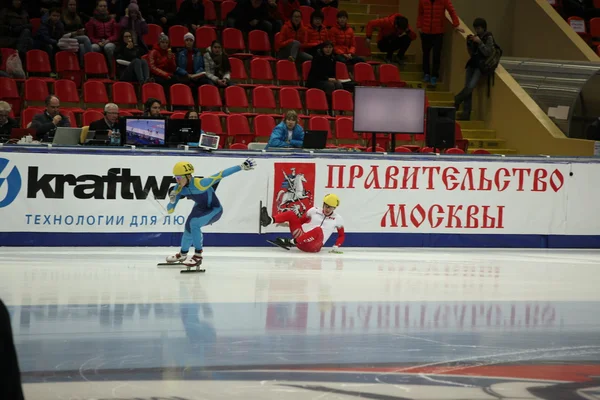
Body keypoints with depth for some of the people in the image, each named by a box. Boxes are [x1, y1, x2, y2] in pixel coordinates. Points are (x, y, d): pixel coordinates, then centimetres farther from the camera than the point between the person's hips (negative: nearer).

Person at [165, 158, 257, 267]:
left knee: (193, 223, -26)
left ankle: (198, 256, -17)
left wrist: (242, 166, -38)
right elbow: (170, 210, -10)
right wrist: (172, 200, -33)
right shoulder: (179, 188, -14)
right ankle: (182, 254, 39)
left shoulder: (199, 183, -34)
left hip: (215, 209, -7)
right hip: (200, 208, 7)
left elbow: (221, 175, -35)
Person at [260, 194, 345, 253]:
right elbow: (301, 220, 17)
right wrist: (288, 223, 3)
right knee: (291, 214, -9)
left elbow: (342, 235, 15)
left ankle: (291, 242, -36)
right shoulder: (314, 211, 14)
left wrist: (336, 247, -1)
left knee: (318, 230, -37)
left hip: (314, 245, -3)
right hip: (301, 237, 3)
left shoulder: (337, 218, 9)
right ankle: (269, 221, -36)